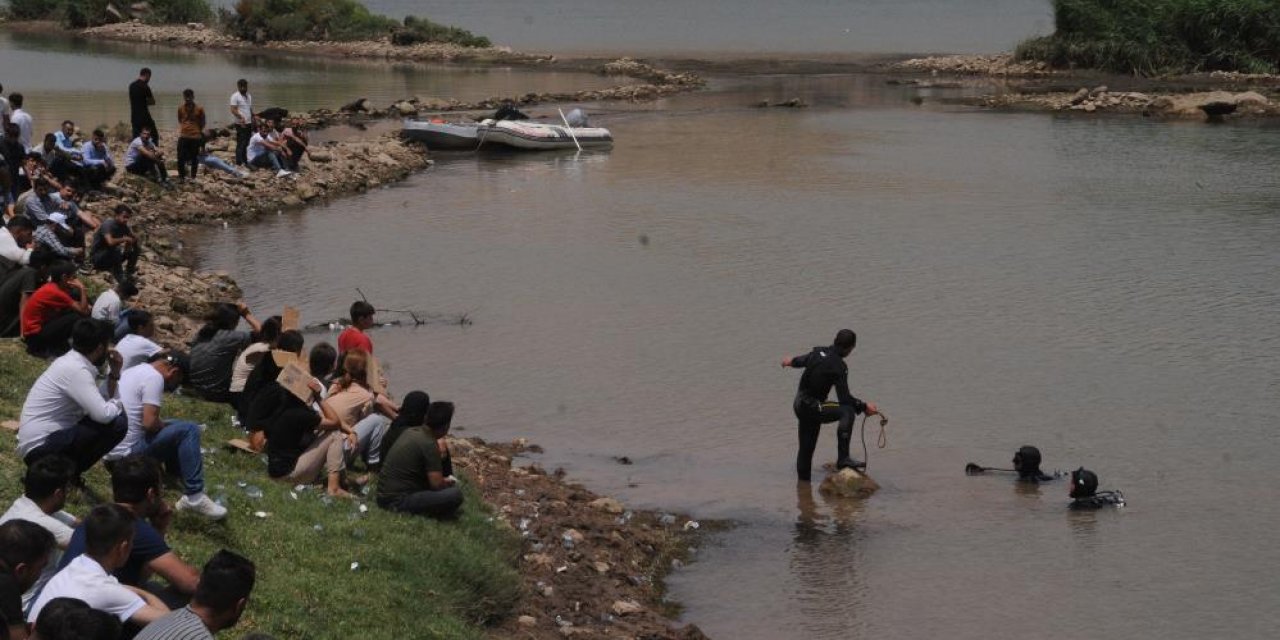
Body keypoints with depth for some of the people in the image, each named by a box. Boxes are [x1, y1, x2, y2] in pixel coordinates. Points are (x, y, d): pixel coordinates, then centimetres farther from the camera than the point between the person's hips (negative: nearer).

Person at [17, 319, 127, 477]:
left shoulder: (72, 362, 11)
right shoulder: (75, 370, -18)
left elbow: (100, 401, 19)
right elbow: (103, 414, -25)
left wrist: (114, 372, 8)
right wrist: (117, 405, -4)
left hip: (47, 438, 10)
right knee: (117, 424, -19)